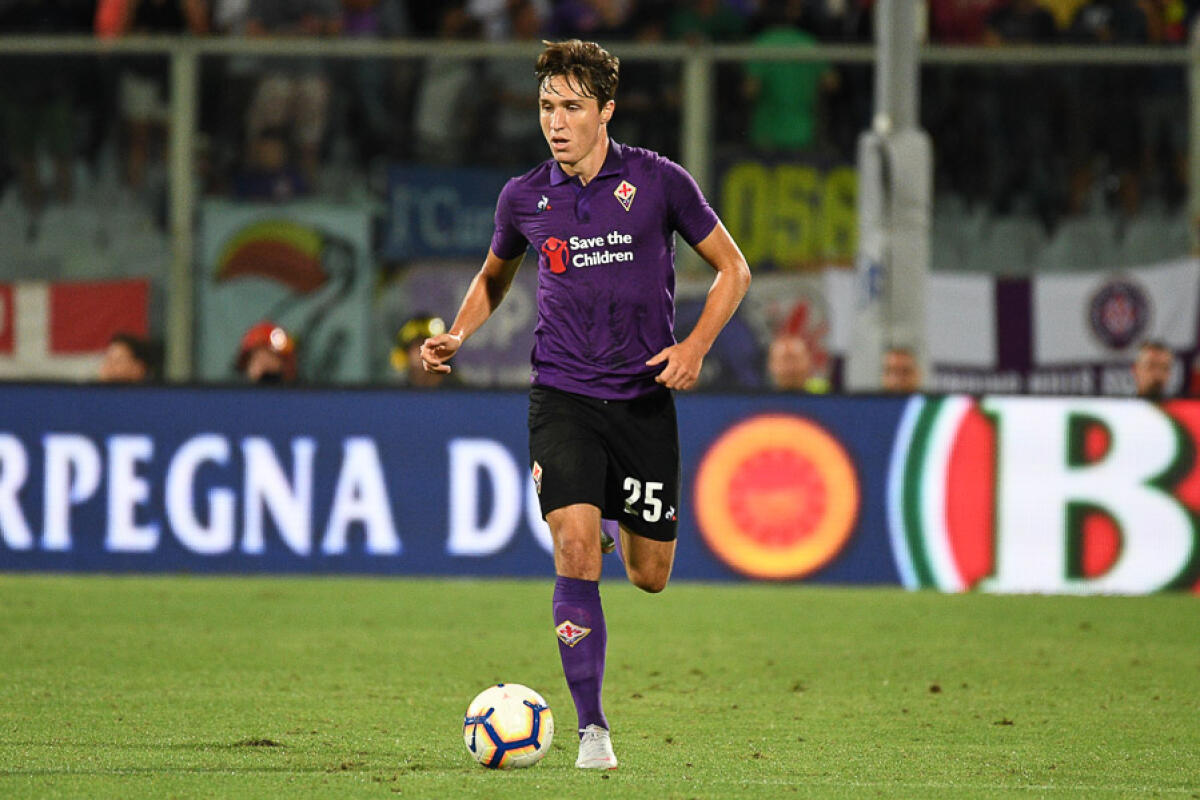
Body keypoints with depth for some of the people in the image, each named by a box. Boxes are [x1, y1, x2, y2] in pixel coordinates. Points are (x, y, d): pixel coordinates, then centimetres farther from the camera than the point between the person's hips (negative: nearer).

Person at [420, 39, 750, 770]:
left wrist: (697, 345, -11)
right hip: (562, 396, 0)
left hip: (645, 399, 0)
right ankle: (592, 727, -13)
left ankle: (622, 523, 45)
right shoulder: (525, 198, 2)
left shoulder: (658, 181, -5)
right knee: (577, 546, -20)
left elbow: (732, 267, 4)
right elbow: (495, 275, 22)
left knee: (650, 575, 5)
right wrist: (457, 337, 4)